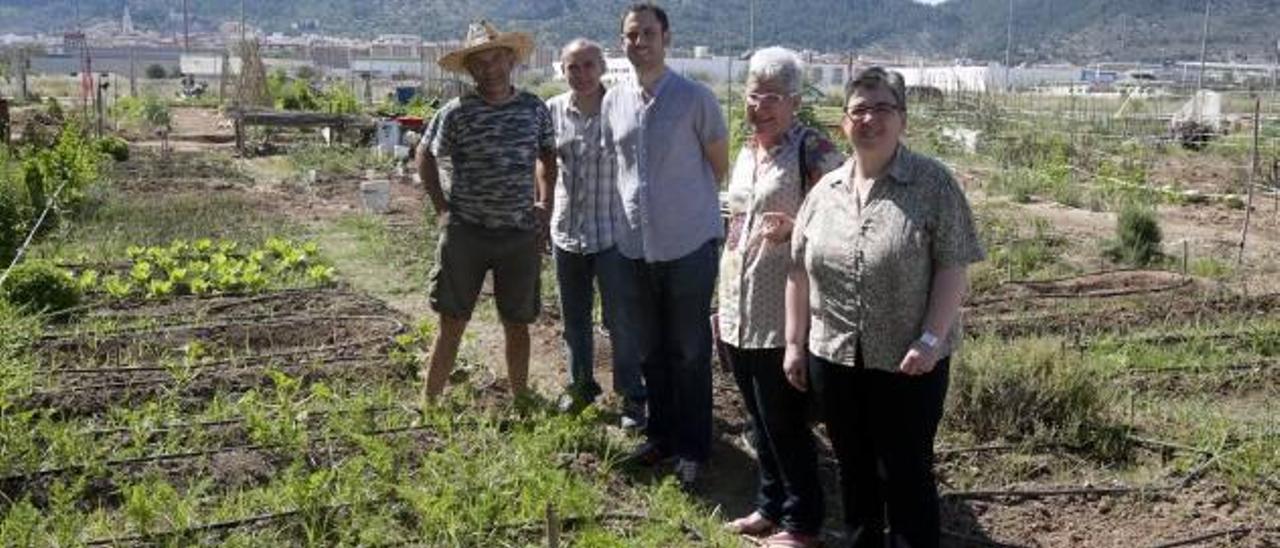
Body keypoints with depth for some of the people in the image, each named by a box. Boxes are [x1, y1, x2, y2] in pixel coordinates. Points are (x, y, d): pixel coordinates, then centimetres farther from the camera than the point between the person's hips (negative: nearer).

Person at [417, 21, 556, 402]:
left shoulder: (535, 109, 1)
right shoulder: (456, 113, -6)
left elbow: (547, 154, 18)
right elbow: (425, 155, 8)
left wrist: (545, 203, 8)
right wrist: (441, 207, 1)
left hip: (521, 234, 2)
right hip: (466, 232, -2)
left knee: (517, 324, 12)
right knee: (452, 324, 2)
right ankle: (428, 404, 11)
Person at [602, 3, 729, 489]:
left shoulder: (695, 98, -9)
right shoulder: (614, 102, 5)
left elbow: (720, 165, 1)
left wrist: (691, 205, 7)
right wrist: (633, 208, 13)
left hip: (690, 244, -5)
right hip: (636, 244, 5)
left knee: (690, 351, 5)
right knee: (650, 348, 15)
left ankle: (693, 448, 17)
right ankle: (660, 434, 30)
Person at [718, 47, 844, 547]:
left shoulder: (814, 151, -12)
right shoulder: (747, 152, 12)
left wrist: (793, 229, -29)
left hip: (782, 317, -7)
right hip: (739, 314, 7)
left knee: (785, 424, 3)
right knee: (759, 420, 17)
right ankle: (770, 506, 33)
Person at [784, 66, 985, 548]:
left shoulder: (933, 184, -7)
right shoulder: (825, 190, 6)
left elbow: (953, 268, -10)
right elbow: (800, 272, 10)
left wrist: (931, 339, -17)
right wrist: (795, 342, 7)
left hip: (907, 362, -4)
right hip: (833, 358, 5)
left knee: (906, 474, 5)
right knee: (854, 471, 16)